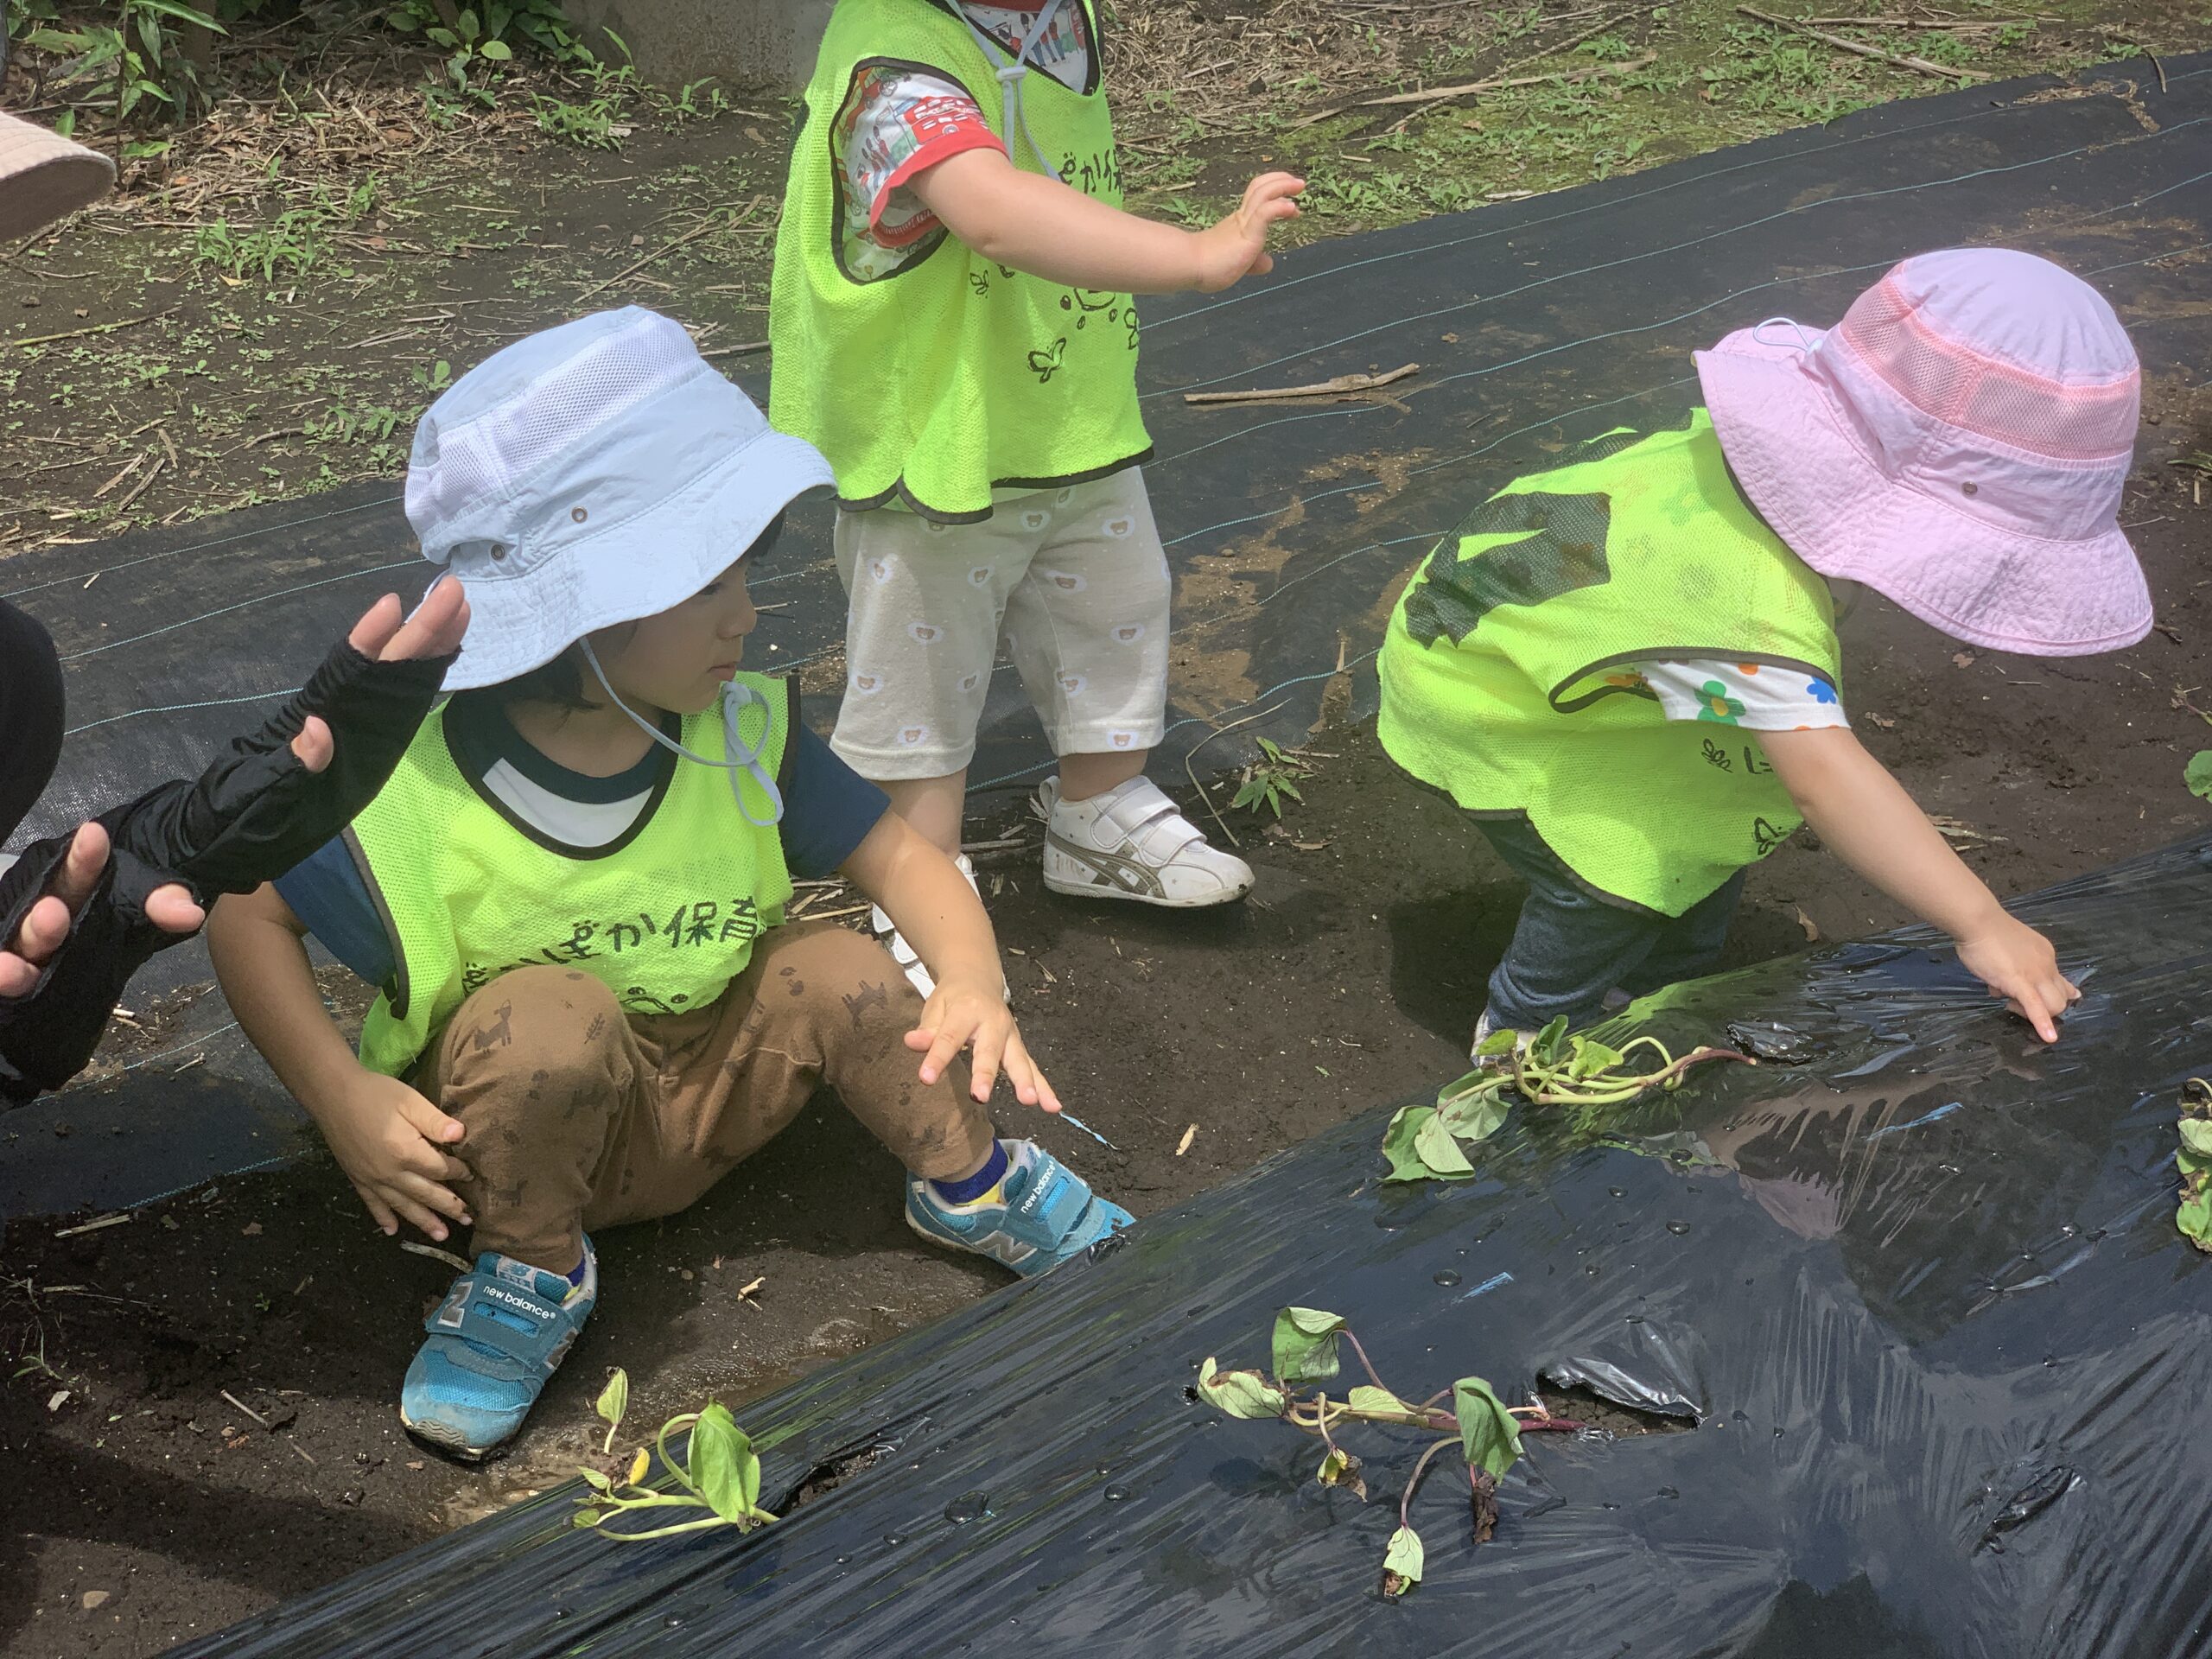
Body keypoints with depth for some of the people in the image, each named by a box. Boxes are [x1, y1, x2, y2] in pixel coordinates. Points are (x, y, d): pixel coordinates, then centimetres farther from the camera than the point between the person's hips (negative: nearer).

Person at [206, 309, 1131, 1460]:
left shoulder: (742, 736, -12)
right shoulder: (416, 793, -23)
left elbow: (895, 854, -6)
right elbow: (249, 915, -12)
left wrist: (972, 978, -26)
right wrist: (341, 1099, -23)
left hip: (697, 1104, 3)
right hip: (516, 1134, -3)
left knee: (839, 969, -19)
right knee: (554, 1012, -33)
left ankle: (972, 1188, 5)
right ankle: (532, 1271, -9)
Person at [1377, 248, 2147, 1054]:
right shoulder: (1753, 606, -44)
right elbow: (1825, 776, -47)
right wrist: (1981, 926, -44)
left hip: (1540, 617, 9)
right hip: (1476, 692, -8)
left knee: (1719, 821, 10)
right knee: (1616, 885, -7)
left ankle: (1651, 990, 33)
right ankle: (1521, 1032, 20)